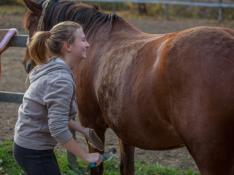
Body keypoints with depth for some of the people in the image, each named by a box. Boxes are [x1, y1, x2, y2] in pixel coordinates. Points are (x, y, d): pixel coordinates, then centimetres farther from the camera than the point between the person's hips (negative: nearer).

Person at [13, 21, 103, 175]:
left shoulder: (53, 71, 6)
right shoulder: (61, 80, -24)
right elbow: (58, 129, -28)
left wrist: (84, 130, 14)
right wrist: (86, 156, -19)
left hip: (29, 145, 10)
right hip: (35, 153, -10)